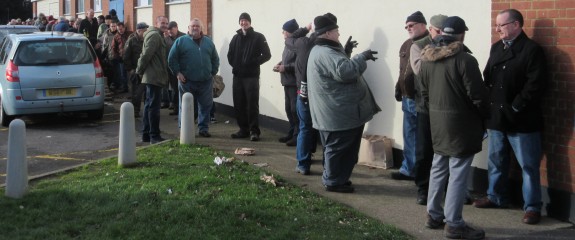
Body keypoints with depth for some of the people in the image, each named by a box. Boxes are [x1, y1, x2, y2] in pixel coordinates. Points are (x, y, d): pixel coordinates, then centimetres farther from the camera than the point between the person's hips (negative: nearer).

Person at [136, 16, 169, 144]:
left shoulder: (158, 36, 19)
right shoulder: (154, 35, -14)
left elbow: (146, 55, 22)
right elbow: (146, 54, -20)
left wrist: (140, 70, 16)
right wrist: (139, 70, -12)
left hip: (153, 77, 11)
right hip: (154, 77, -11)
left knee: (149, 106, 15)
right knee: (153, 107, -7)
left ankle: (146, 134, 23)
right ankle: (154, 136, -3)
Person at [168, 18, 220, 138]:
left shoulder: (208, 42, 13)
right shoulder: (180, 41, 2)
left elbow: (215, 59, 18)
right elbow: (172, 58, 0)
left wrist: (213, 73, 8)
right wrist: (177, 73, -7)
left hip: (205, 82, 3)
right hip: (187, 82, -3)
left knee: (206, 106, 6)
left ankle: (203, 128, 17)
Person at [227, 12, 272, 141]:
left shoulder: (258, 37, -1)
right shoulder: (236, 38, 14)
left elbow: (266, 55, -6)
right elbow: (230, 54, 20)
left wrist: (254, 63, -12)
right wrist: (234, 65, 5)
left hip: (252, 76, -5)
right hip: (237, 76, 5)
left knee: (252, 104, -8)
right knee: (239, 104, 6)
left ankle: (254, 131, -5)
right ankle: (243, 129, 15)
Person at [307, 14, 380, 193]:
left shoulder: (323, 51, 18)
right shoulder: (325, 53, -20)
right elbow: (344, 71, -30)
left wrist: (346, 52, 17)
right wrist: (362, 57, -20)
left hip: (337, 110, 11)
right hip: (337, 112, -11)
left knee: (337, 147, 17)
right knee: (337, 148, -1)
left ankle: (337, 178, 26)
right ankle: (333, 182, 7)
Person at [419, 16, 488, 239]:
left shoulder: (426, 59, 5)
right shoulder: (464, 60, -18)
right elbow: (477, 95, -15)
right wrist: (485, 115, 1)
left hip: (437, 122, 7)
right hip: (460, 123, -7)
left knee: (438, 168, 17)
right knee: (458, 174, -2)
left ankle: (434, 215, 26)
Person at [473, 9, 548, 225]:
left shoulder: (532, 50, -11)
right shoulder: (496, 48, 12)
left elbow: (536, 85, -18)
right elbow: (488, 78, 14)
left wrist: (516, 108, -18)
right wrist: (488, 105, 2)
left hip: (522, 120, -7)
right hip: (497, 117, 7)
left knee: (528, 166, 2)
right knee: (495, 161, 18)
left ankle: (532, 207, 10)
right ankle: (496, 197, 34)